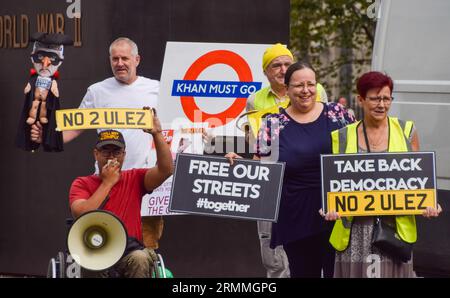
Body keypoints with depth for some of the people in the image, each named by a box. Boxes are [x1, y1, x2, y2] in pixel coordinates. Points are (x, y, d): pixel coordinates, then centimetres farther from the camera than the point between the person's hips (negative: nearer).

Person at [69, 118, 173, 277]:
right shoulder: (82, 184, 9)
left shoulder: (134, 179, 12)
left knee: (140, 259, -33)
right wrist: (108, 182, -5)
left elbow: (166, 169, -4)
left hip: (128, 254, 2)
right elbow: (81, 216, -9)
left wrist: (157, 134, -14)